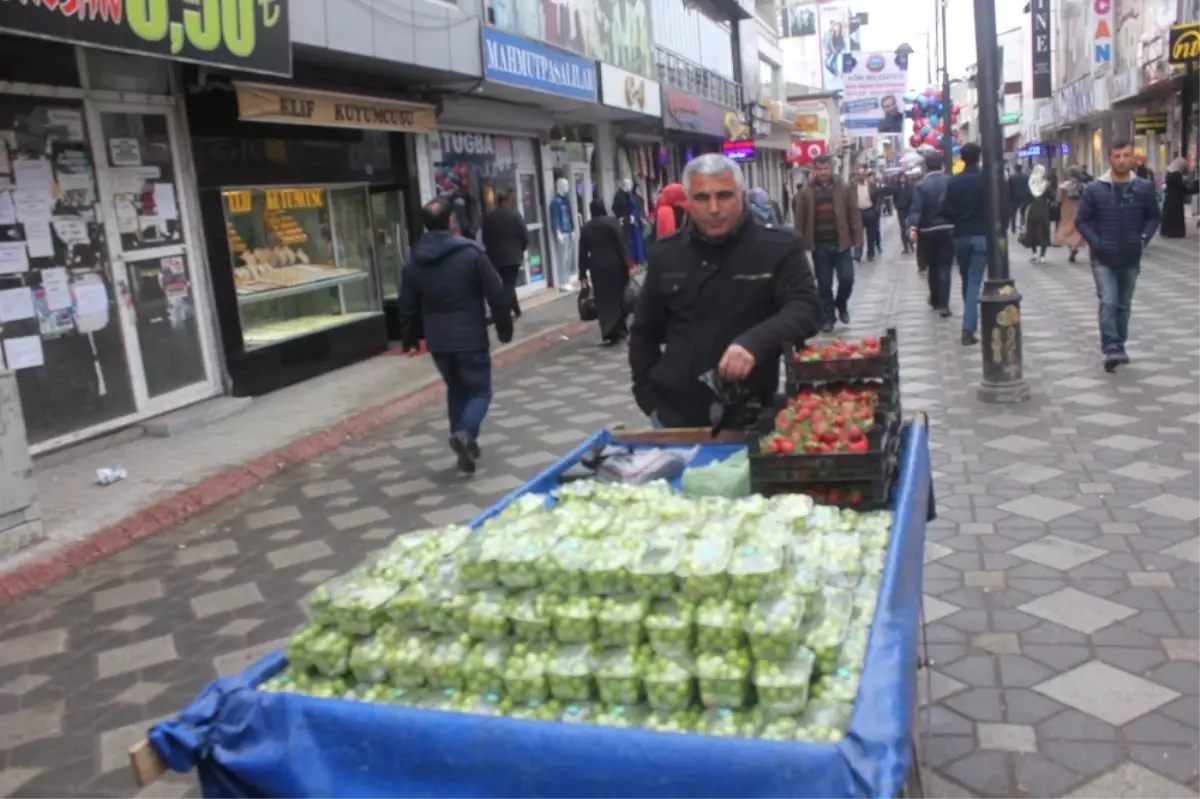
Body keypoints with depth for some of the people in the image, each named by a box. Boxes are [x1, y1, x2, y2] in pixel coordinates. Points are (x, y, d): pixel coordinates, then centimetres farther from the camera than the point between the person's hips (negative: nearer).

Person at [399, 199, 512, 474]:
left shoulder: (414, 261, 3)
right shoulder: (471, 253, -9)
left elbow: (408, 305, 8)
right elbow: (495, 295, -7)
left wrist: (409, 338, 19)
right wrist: (504, 328, 3)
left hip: (437, 341, 4)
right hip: (471, 338, -4)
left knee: (456, 390, 20)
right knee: (480, 391, 4)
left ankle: (464, 444, 20)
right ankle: (465, 433, -22)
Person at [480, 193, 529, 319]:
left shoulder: (488, 218, 3)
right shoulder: (515, 215, -5)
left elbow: (485, 239, 5)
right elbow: (525, 236, -5)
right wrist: (520, 249, 12)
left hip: (495, 257, 3)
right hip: (513, 256, -3)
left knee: (507, 285, 16)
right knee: (509, 285, -1)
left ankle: (516, 311, 25)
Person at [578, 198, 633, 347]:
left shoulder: (586, 227, 7)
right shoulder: (612, 221, -2)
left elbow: (582, 252, 7)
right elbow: (621, 242, -10)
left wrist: (583, 273, 10)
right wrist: (628, 261, -7)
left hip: (597, 268, 2)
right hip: (615, 265, -2)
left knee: (603, 302, 4)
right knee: (618, 298, 10)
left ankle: (608, 335, 1)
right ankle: (619, 331, 14)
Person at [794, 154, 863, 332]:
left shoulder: (844, 189, 2)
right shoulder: (806, 192, 0)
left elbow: (854, 214, 2)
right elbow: (800, 219, 0)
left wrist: (857, 239, -4)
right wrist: (801, 243, -3)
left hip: (841, 243, 0)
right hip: (820, 245, 0)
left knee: (847, 279, -5)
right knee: (824, 284, 5)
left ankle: (841, 305, 25)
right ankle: (828, 318, 18)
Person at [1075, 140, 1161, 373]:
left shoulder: (1144, 188, -1)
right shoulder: (1094, 189, -7)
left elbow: (1153, 217, 11)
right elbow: (1081, 220, -2)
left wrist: (1143, 239, -5)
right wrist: (1096, 243, -13)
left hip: (1131, 259, 3)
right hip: (1103, 259, -3)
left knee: (1124, 304, 13)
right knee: (1108, 302, -13)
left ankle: (1119, 345, 25)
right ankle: (1111, 348, -15)